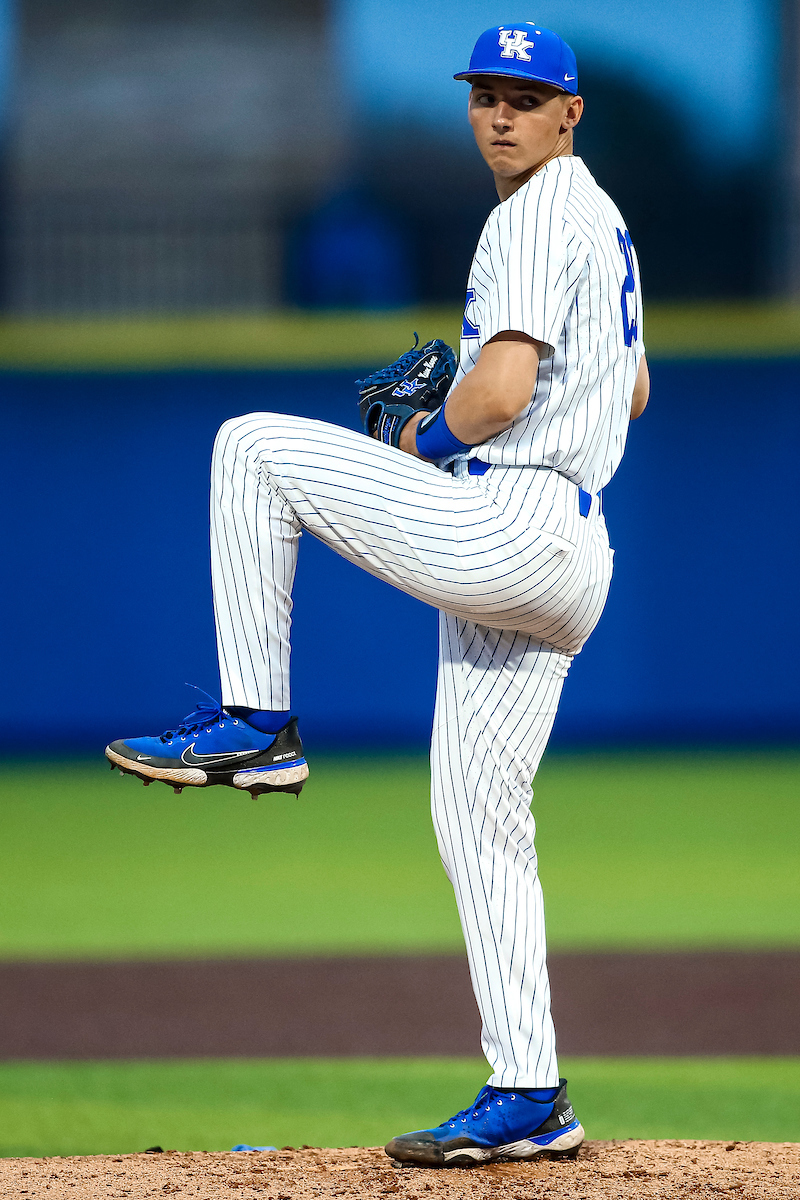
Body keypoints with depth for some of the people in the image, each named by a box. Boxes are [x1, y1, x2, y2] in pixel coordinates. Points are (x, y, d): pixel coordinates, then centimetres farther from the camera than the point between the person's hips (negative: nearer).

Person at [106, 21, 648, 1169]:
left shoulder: (535, 217, -9)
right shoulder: (603, 221, 23)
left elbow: (501, 391, -22)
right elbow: (630, 392, 35)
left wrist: (424, 440, -3)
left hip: (500, 529, -10)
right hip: (570, 564, 10)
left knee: (256, 447, 0)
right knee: (479, 823, 11)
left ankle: (254, 721, 0)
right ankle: (529, 1100, 9)